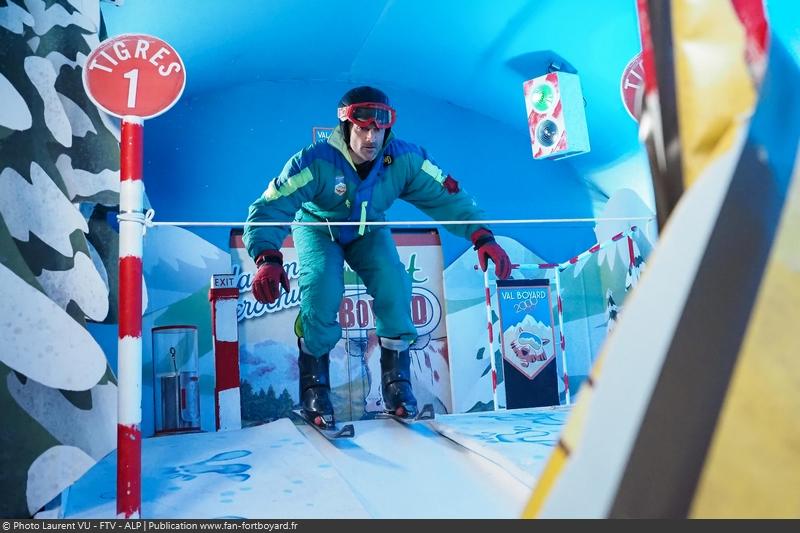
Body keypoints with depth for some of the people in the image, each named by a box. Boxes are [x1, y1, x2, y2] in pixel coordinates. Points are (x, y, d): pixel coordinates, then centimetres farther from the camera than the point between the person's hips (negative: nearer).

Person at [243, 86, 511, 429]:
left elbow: (446, 197, -20)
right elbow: (269, 209, -38)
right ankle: (314, 385, -8)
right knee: (323, 287, -29)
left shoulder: (405, 159, -25)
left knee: (393, 283, -24)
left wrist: (482, 237, -34)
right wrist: (267, 259, -56)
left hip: (369, 232, 2)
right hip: (318, 227, -2)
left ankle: (396, 381, -5)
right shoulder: (316, 162, -34)